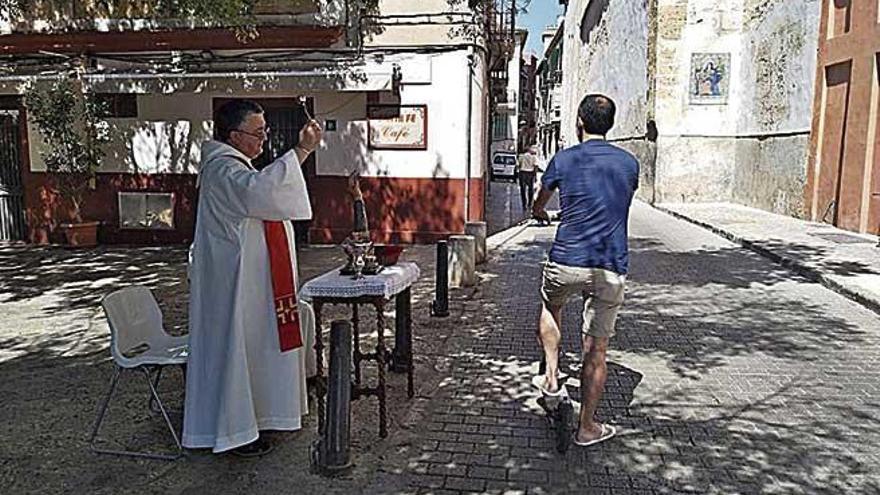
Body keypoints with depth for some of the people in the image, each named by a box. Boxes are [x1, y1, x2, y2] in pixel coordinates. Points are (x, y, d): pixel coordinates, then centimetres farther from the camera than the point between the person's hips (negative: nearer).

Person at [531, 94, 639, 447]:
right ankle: (587, 427, 18)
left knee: (550, 306, 31)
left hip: (567, 262, -1)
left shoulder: (564, 159, 0)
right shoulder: (629, 163, 7)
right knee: (596, 349, 9)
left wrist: (539, 213, 44)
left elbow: (540, 203, 18)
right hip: (612, 268, 2)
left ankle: (551, 376, 22)